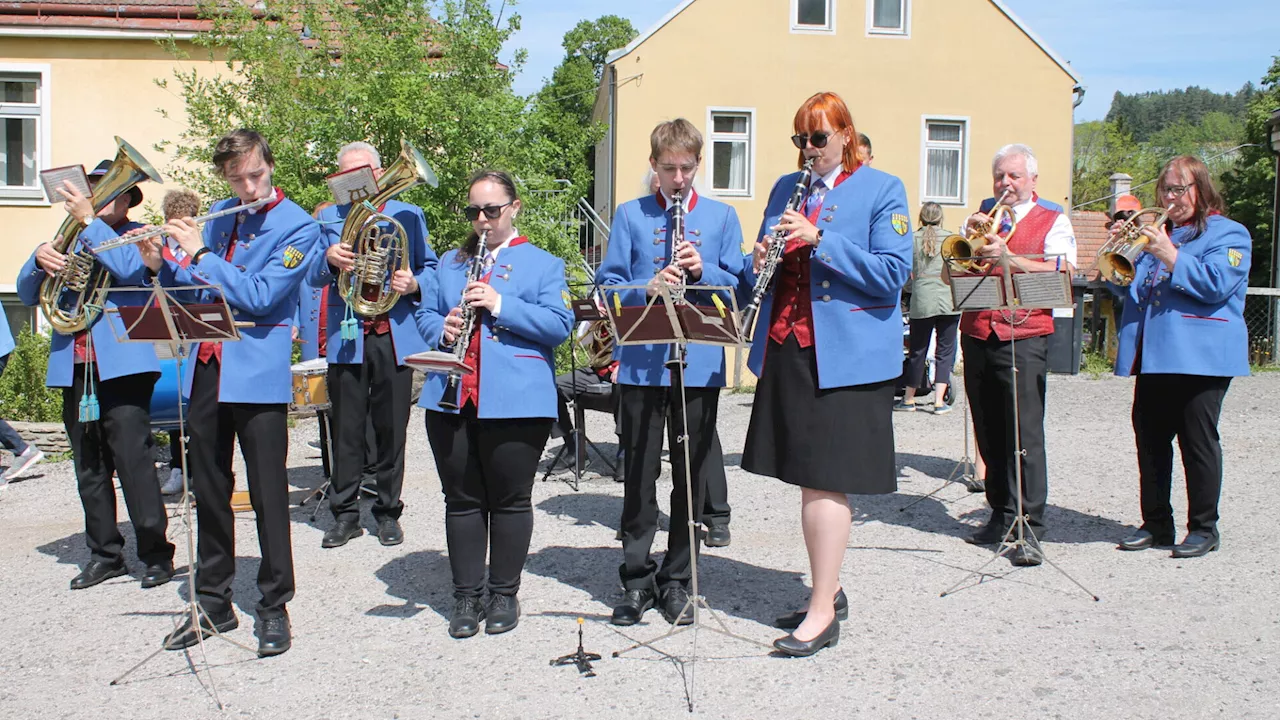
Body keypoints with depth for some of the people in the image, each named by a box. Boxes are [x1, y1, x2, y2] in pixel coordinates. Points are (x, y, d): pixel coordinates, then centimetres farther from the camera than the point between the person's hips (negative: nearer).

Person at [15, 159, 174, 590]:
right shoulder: (70, 240, 21)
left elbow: (131, 269, -17)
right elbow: (27, 295, 14)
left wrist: (90, 220, -15)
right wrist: (38, 259, -7)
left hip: (122, 365, -6)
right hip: (74, 367, 6)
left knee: (133, 460, -10)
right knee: (88, 467, 8)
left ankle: (156, 553, -3)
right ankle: (104, 553, 17)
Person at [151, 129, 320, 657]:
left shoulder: (297, 227, -6)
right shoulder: (218, 216, 13)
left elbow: (259, 296, -17)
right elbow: (193, 289, 18)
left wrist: (200, 254, -17)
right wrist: (164, 264, -1)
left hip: (257, 372, -6)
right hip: (207, 367, 6)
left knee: (268, 495, -1)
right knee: (209, 489, 12)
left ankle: (274, 608, 11)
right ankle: (213, 603, 24)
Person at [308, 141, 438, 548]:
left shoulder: (408, 215, 11)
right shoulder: (328, 218, 12)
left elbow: (429, 267, 12)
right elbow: (313, 278, 3)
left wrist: (414, 283, -11)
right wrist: (329, 260, -19)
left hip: (395, 335, 0)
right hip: (346, 336, 0)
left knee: (392, 430, 5)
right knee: (347, 431, 3)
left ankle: (388, 512, 16)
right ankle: (345, 514, 13)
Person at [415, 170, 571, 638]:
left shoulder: (544, 264, 6)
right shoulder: (450, 263, 19)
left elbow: (559, 325, -7)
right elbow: (425, 313, 17)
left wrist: (500, 304, -17)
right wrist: (442, 330, -6)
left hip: (516, 401, -4)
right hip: (452, 400, 4)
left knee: (510, 500, 4)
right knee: (462, 500, 8)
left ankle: (505, 595, 17)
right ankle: (467, 595, 19)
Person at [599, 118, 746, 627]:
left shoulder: (721, 217, 9)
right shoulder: (630, 215, 7)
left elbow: (738, 284, 5)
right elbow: (609, 283, 1)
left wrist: (703, 270, -14)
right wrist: (649, 286, -17)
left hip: (699, 363, 1)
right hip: (642, 362, -1)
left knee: (692, 474, 7)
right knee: (640, 473, 5)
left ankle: (677, 580, 19)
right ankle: (637, 579, 16)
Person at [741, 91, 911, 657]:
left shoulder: (882, 190, -2)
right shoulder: (786, 188, 16)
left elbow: (893, 272, -12)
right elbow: (766, 262, 21)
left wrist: (818, 238, -19)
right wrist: (761, 262, -3)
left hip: (846, 355, -6)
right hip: (787, 350, 6)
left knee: (826, 481, -7)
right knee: (807, 479, 12)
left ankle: (822, 613, 0)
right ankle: (829, 592, 26)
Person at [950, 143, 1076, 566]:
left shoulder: (1053, 221, 7)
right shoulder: (979, 218, 19)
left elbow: (1060, 273, -9)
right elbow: (949, 274, 11)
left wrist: (1008, 257, -18)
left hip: (1024, 337, -4)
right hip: (977, 336, 5)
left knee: (1025, 432, -11)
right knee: (989, 433, 7)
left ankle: (1030, 528, -10)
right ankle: (1002, 515, 17)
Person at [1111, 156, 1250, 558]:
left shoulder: (1228, 234, 2)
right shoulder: (1160, 234, 22)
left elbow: (1216, 285, -15)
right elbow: (1132, 290, 21)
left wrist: (1172, 258, -20)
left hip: (1199, 356, -6)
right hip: (1153, 356, 7)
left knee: (1198, 442, -2)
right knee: (1150, 441, 8)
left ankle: (1204, 528, 9)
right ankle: (1156, 524, 18)